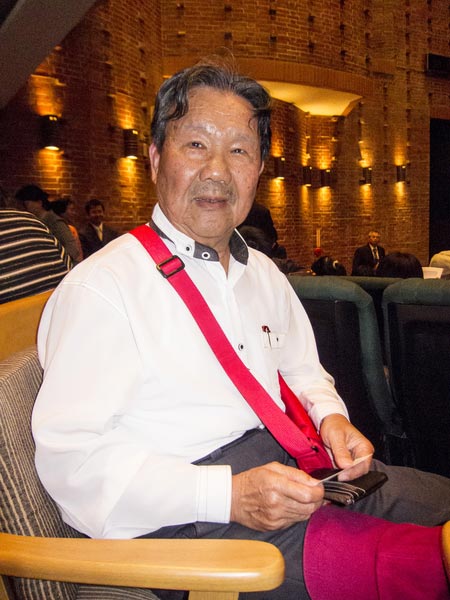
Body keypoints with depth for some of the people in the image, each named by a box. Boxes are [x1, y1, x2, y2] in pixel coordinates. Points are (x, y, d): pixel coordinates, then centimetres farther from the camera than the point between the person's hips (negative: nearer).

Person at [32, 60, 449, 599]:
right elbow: (70, 455, -16)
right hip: (181, 520, -8)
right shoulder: (100, 286, -11)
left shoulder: (264, 274, 14)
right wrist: (228, 495, -25)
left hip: (295, 471, 8)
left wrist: (330, 415, 0)